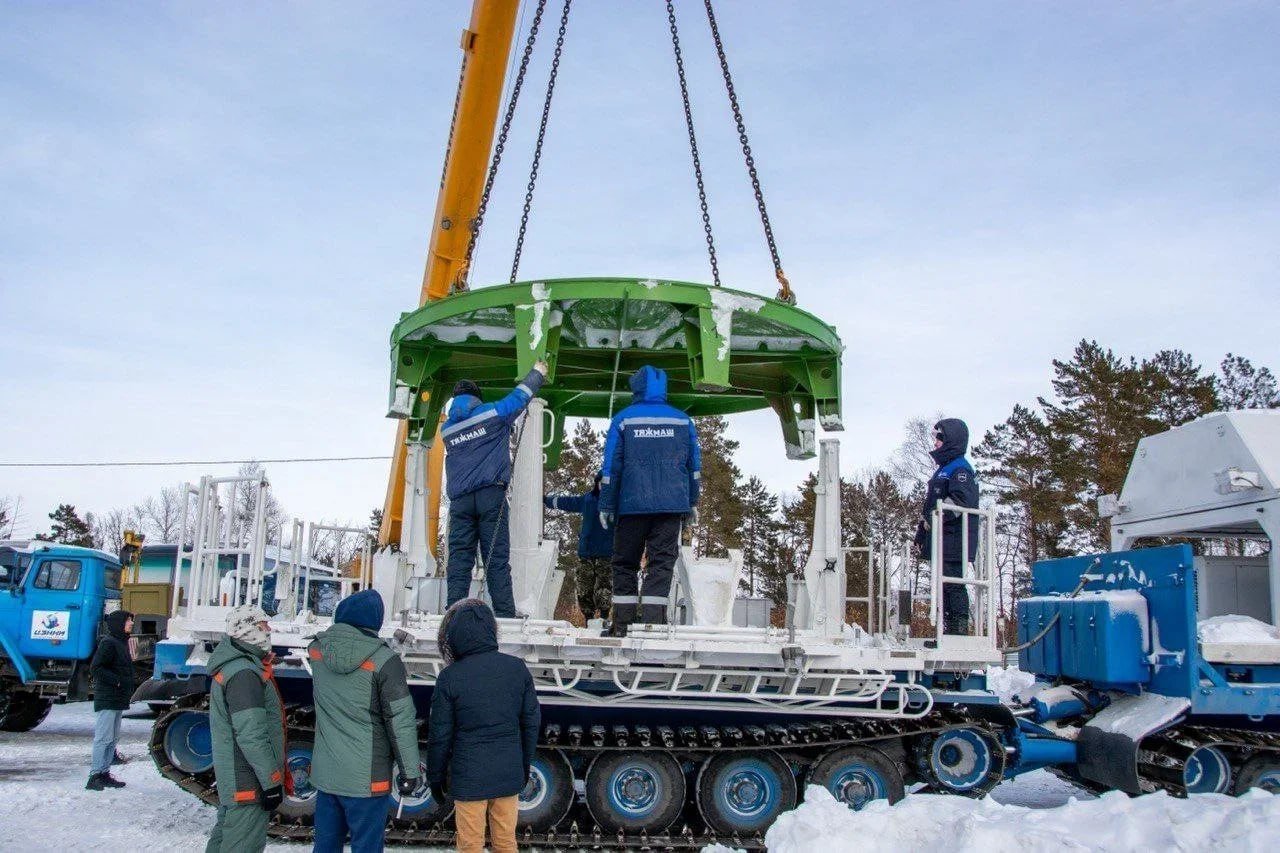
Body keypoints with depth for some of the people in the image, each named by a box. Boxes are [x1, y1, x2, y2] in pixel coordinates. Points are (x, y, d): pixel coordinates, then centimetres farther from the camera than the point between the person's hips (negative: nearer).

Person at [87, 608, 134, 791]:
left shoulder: (121, 642, 16)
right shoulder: (108, 643, -14)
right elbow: (95, 668, -20)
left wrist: (127, 690, 13)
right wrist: (117, 681, -21)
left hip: (118, 700, 10)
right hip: (107, 699, -10)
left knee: (113, 738, 12)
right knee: (103, 737, -7)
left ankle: (104, 773, 18)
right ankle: (95, 775, -4)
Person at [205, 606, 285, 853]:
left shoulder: (229, 666, 12)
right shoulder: (244, 674, -22)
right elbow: (251, 736, -25)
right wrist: (272, 781, -21)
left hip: (230, 779, 11)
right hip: (249, 784, -11)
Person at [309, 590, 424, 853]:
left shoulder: (316, 650, -3)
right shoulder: (384, 660, -18)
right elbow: (401, 722, -14)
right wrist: (411, 772, -4)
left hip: (325, 773, 5)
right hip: (366, 778, -5)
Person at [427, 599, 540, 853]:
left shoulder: (450, 677, -13)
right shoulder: (518, 668, -4)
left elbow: (440, 735, -7)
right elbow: (532, 722, 4)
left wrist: (435, 777, 7)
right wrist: (525, 765, 17)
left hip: (469, 777, -3)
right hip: (509, 775, 3)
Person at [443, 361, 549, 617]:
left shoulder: (447, 429, 15)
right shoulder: (491, 413, 3)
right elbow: (520, 396, 15)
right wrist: (538, 373, 31)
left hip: (459, 500, 3)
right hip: (491, 495, -3)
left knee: (459, 558, 1)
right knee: (496, 558, -4)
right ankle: (505, 614, -8)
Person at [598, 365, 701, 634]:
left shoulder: (623, 419, 2)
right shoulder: (683, 420, 8)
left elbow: (611, 466, 2)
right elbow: (695, 465, 13)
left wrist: (606, 505, 7)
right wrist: (691, 502, 20)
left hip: (632, 504, -1)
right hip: (672, 504, 1)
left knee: (625, 561, 8)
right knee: (662, 562, 0)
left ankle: (622, 620, 5)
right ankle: (652, 620, -8)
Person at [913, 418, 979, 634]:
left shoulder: (960, 470, -8)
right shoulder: (943, 470, 23)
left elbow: (960, 502, -24)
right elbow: (929, 506, 26)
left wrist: (933, 519, -22)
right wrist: (920, 536, 25)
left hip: (954, 541, -10)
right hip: (941, 543, 10)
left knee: (952, 583, -11)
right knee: (944, 585, 12)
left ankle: (960, 628, -9)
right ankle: (949, 630, 17)